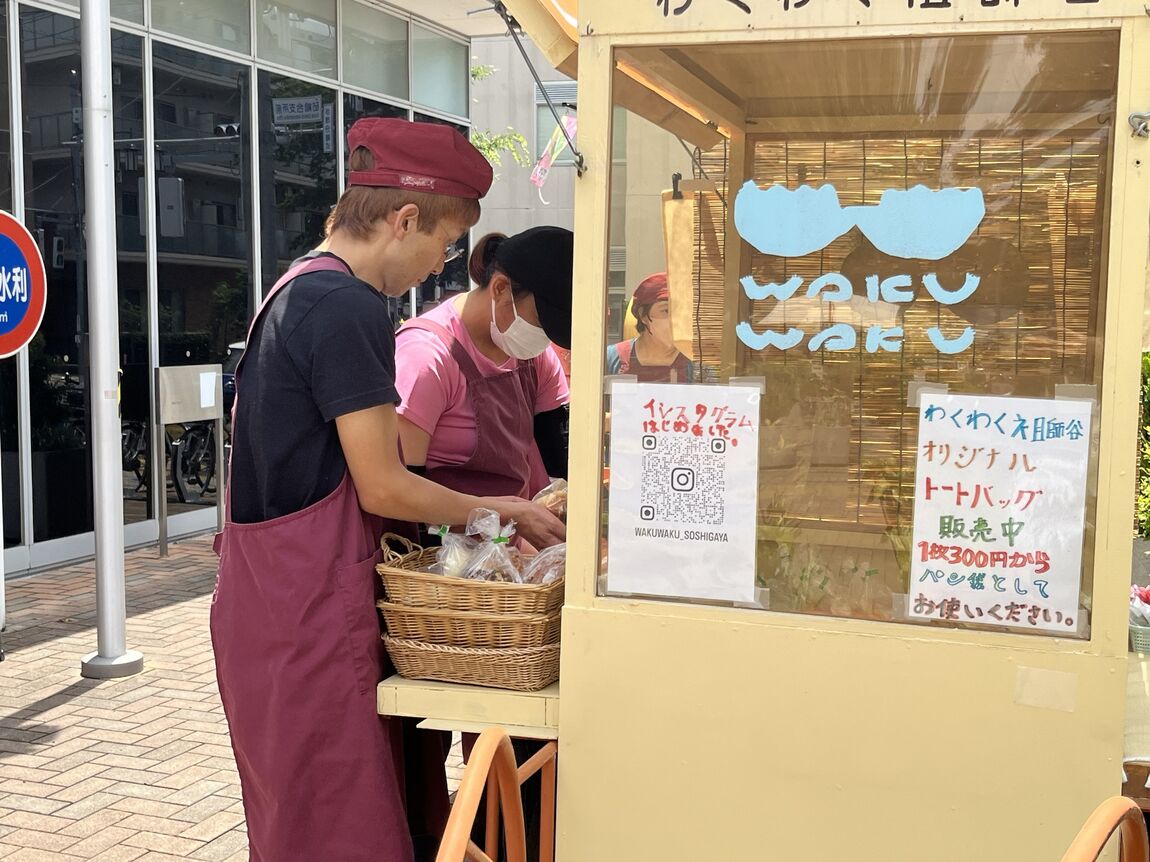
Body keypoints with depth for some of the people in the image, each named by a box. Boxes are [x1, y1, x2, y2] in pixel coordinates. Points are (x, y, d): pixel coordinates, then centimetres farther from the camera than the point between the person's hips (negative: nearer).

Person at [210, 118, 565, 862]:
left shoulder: (295, 292, 13)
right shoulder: (350, 306, -18)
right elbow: (382, 488, -18)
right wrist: (502, 513, -4)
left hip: (267, 593, 10)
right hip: (311, 605, -10)